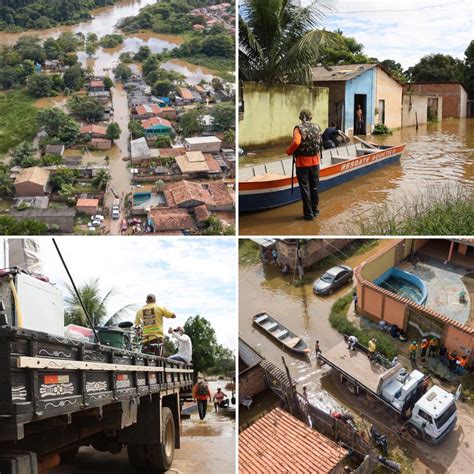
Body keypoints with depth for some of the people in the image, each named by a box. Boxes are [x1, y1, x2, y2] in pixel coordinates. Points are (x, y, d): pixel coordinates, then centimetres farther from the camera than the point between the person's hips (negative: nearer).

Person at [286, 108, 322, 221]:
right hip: (315, 161, 4)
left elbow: (296, 142, -29)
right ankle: (315, 210, 25)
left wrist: (289, 152, -15)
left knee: (305, 188, 3)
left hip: (302, 162, -4)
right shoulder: (317, 128, 1)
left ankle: (308, 213, 6)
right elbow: (319, 142, 7)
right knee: (314, 187, 16)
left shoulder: (299, 128, -15)